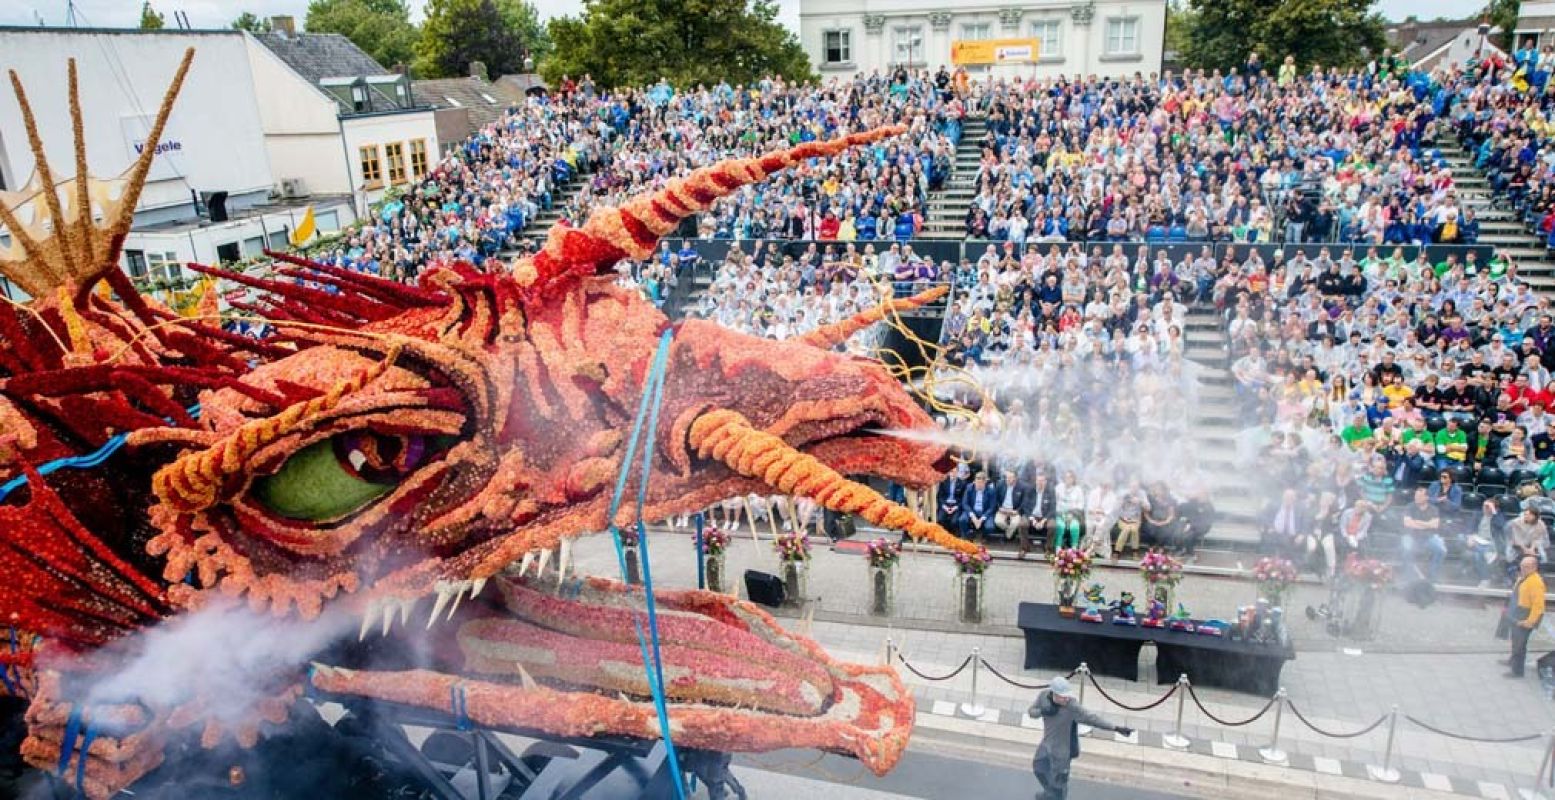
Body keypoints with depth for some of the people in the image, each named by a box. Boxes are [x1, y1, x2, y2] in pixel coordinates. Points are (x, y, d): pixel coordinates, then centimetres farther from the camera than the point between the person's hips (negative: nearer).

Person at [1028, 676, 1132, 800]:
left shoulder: (1072, 706, -35)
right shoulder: (1044, 694, -18)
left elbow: (1092, 719, -36)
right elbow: (1030, 711, -9)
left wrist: (1116, 728, -44)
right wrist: (1042, 711, -31)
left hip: (1062, 747, -7)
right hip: (1047, 742, 7)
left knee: (1058, 778, 15)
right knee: (1039, 767, 29)